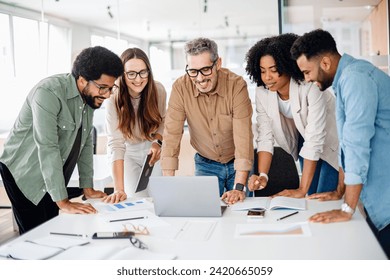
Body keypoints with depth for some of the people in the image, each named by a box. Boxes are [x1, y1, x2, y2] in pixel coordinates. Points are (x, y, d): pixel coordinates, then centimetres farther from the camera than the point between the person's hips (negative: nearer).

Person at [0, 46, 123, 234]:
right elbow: (47, 148, -29)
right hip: (24, 174, -7)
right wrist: (63, 202, -30)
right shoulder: (49, 93, -25)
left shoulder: (90, 97, 0)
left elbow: (86, 143, 6)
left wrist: (88, 188, 3)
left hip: (53, 178, 7)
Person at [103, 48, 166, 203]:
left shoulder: (158, 90, -18)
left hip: (154, 149, 2)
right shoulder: (114, 100, -27)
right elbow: (115, 145, -33)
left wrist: (158, 141, -18)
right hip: (129, 153, -2)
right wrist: (119, 190, -41)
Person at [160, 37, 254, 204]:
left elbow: (243, 136, -26)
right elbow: (171, 135, -18)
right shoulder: (180, 88, -17)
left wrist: (239, 187, -33)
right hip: (205, 164, 1)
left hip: (237, 163, -1)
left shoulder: (236, 85, -22)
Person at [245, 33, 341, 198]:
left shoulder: (310, 87, -33)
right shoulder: (262, 93, -16)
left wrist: (302, 189, -34)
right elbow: (265, 137, -14)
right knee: (311, 197, 8)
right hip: (303, 139, 5)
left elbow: (314, 140, -34)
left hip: (331, 140, -4)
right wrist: (262, 176, -30)